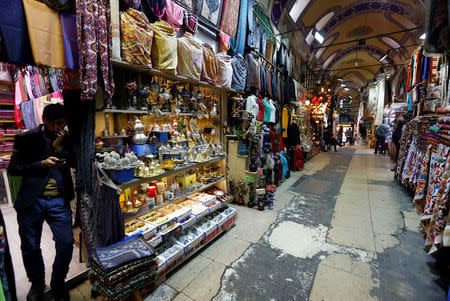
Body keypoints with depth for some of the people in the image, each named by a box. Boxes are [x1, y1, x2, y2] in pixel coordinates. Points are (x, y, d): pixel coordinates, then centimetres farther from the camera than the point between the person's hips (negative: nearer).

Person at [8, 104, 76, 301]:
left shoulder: (66, 139, 7)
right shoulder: (26, 138, 1)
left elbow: (74, 163, 0)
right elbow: (13, 168, 0)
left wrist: (59, 146, -11)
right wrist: (42, 164, -14)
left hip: (59, 200, 1)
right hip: (31, 200, 0)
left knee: (66, 244, -1)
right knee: (30, 247, 10)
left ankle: (58, 284, 26)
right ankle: (37, 283, 38)